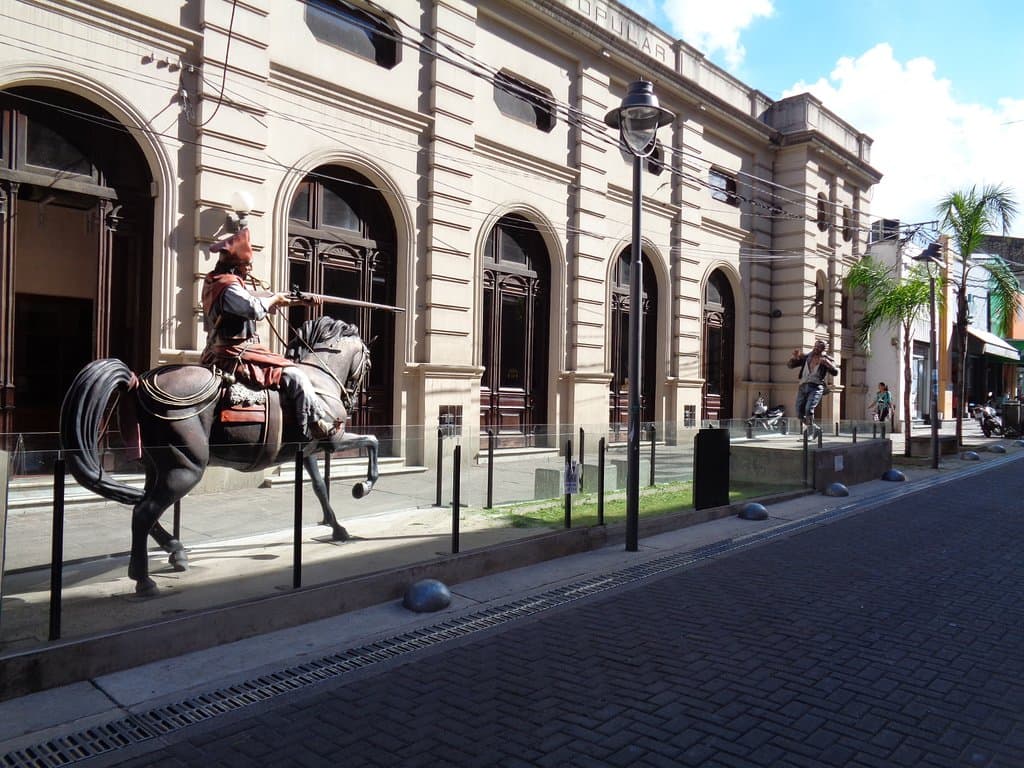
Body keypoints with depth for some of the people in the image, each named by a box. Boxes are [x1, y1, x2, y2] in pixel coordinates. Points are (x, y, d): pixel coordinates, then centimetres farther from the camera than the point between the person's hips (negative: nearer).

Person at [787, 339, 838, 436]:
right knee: (800, 414, 0)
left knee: (809, 409, -25)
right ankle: (814, 428, 25)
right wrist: (795, 357, -4)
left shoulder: (827, 360, 8)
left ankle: (809, 434, -16)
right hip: (803, 386, 4)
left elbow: (835, 372, -6)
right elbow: (790, 365, 16)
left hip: (816, 387, -4)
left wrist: (827, 363, -22)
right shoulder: (806, 357, 17)